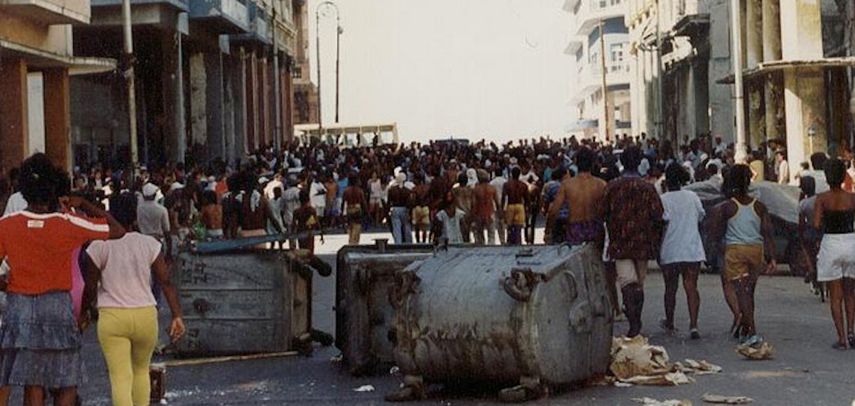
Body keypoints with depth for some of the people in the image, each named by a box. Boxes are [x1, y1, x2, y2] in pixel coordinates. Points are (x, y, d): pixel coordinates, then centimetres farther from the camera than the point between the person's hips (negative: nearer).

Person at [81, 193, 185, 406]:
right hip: (146, 316, 2)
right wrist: (177, 315, -1)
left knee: (120, 377, -3)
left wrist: (84, 313, 15)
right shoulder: (149, 244, 0)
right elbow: (166, 282, -3)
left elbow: (90, 287, -1)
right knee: (141, 370, 22)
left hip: (112, 317, -2)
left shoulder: (99, 246, -4)